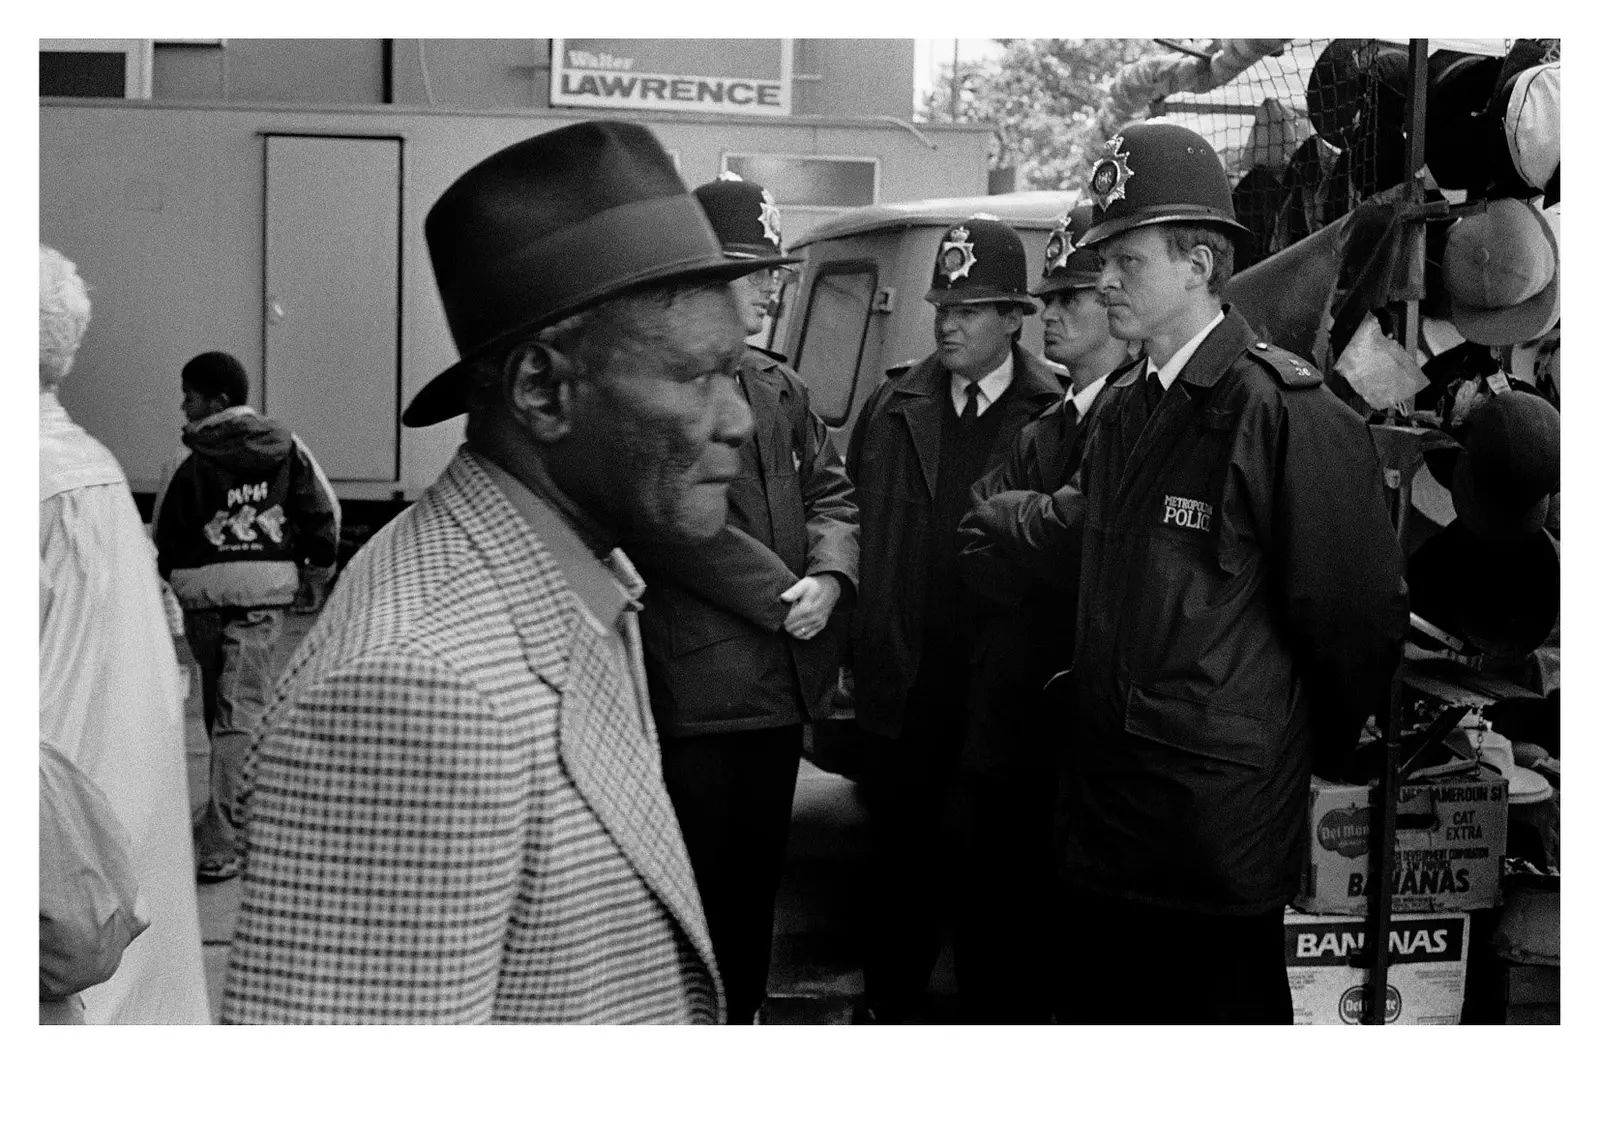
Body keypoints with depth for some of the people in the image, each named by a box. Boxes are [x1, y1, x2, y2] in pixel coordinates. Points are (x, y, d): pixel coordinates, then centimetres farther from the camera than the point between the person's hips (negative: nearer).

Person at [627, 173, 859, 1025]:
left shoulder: (779, 387, 14)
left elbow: (829, 491, 14)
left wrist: (829, 578, -6)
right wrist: (784, 599, -14)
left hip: (779, 686, 8)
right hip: (691, 691, -8)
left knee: (756, 885, 18)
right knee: (693, 893, 0)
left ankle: (742, 1018, 31)